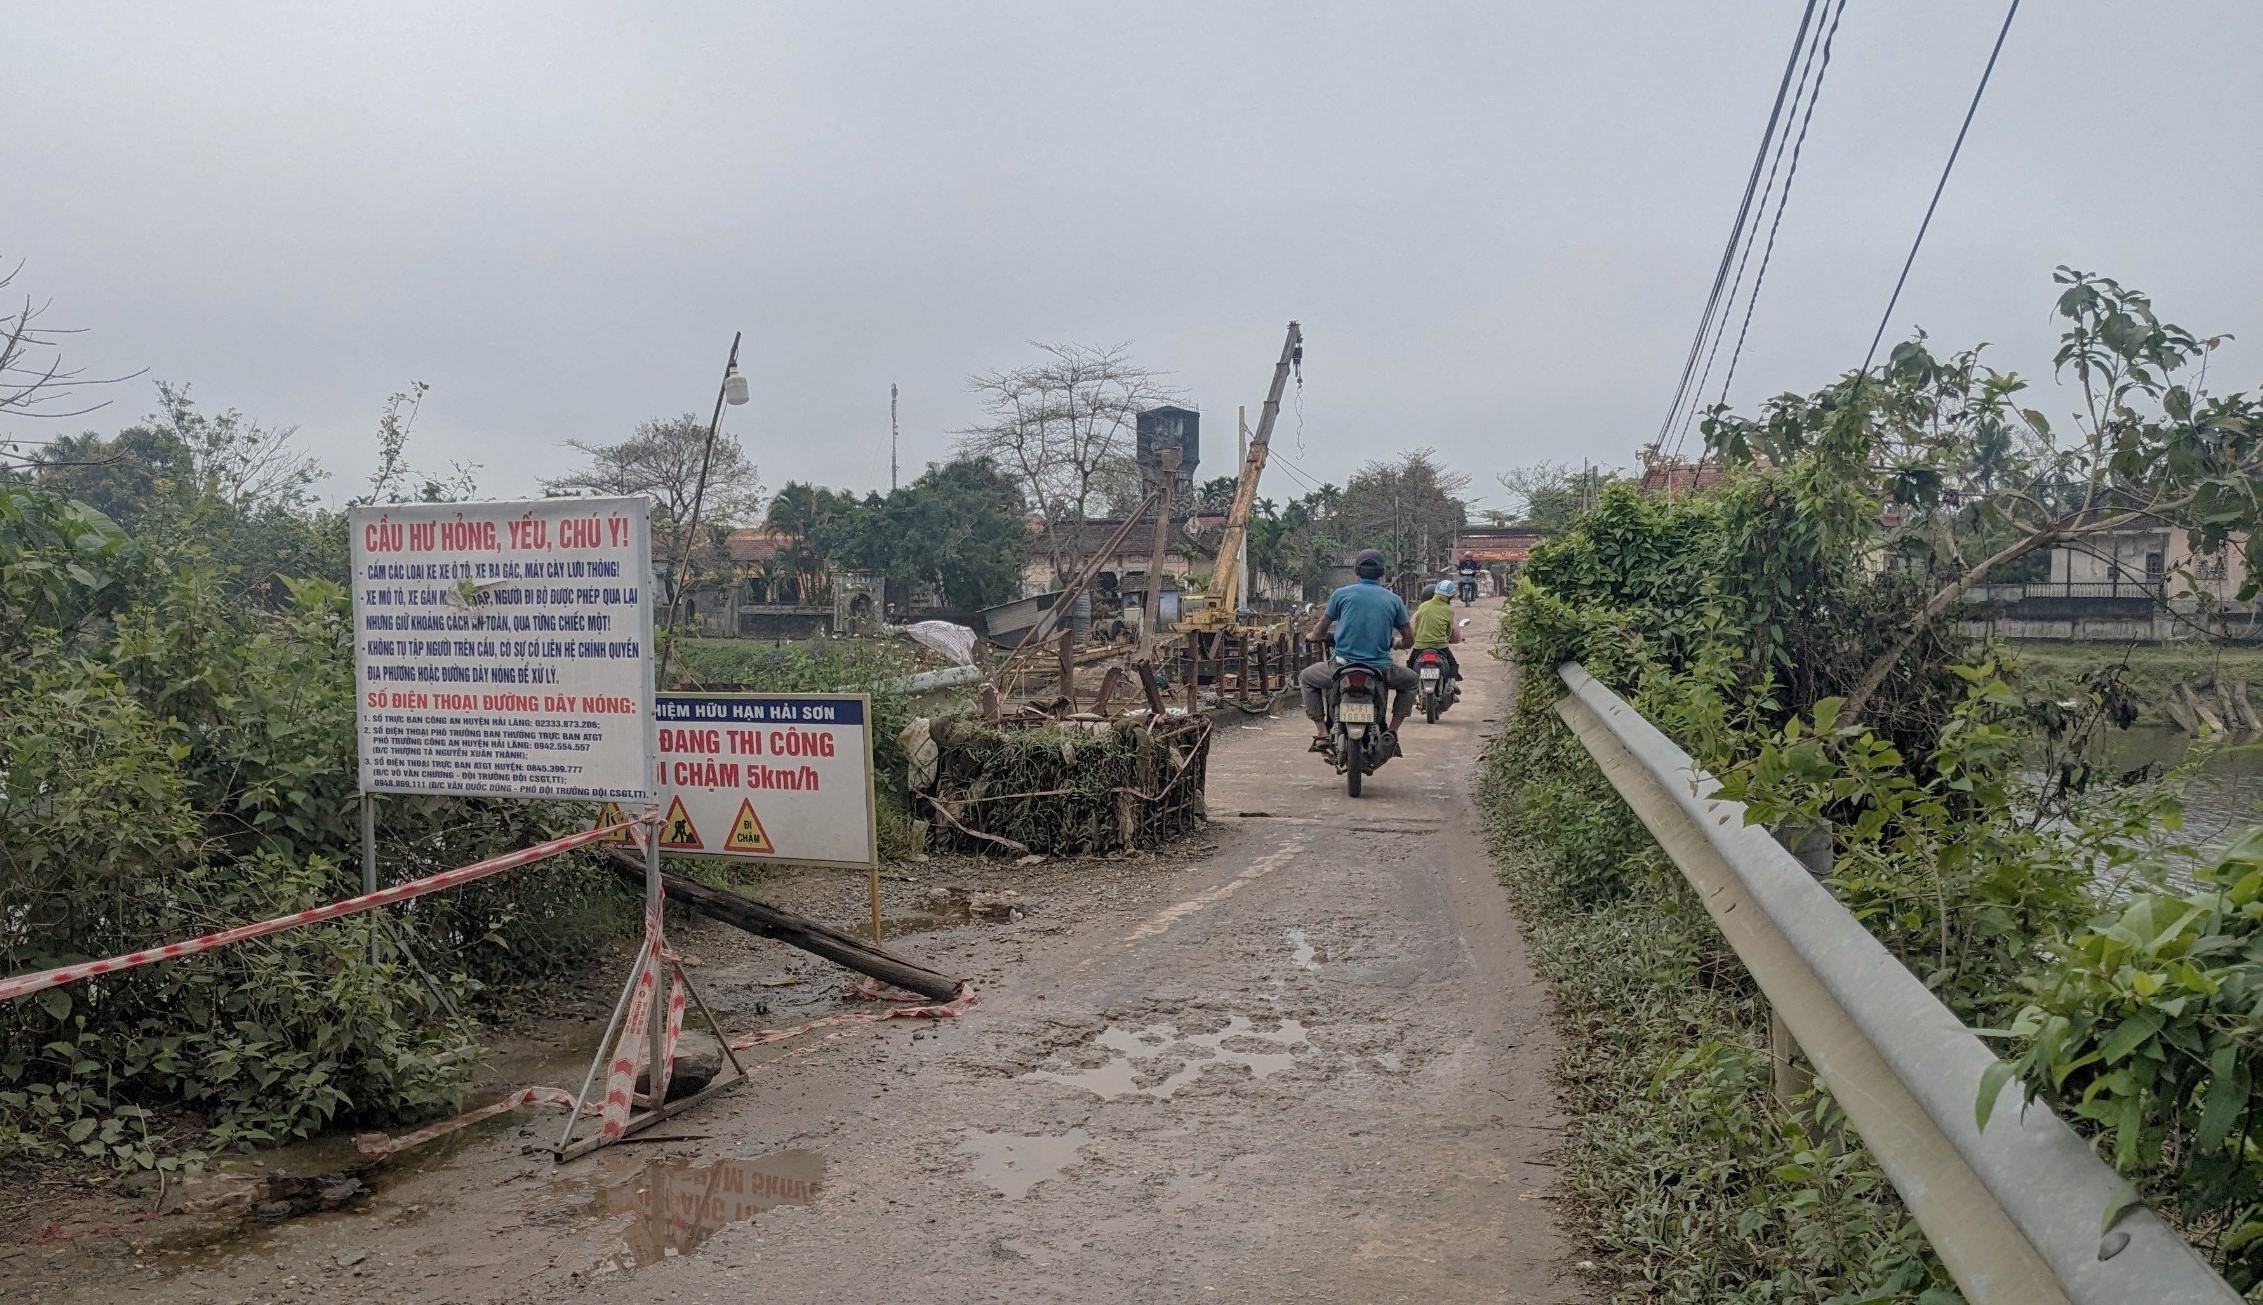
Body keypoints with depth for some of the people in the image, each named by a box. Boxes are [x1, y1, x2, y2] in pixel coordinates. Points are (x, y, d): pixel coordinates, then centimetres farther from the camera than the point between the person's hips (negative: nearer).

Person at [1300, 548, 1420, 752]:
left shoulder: (1341, 594, 3)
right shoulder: (1393, 599, 7)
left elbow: (1318, 632, 9)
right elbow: (1408, 637, 13)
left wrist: (1318, 633, 34)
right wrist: (1396, 642, 37)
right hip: (1380, 669, 1)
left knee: (1306, 678, 27)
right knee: (1413, 681, 30)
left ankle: (1322, 733, 12)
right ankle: (1392, 731, 14)